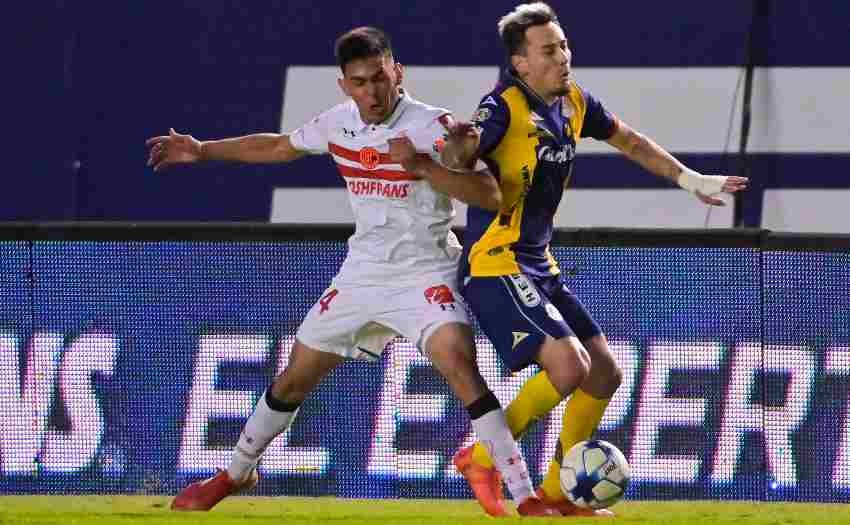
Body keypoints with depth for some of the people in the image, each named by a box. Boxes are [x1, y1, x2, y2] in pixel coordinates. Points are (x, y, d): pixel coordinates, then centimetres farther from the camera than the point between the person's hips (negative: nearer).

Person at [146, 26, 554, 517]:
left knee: (459, 364, -29)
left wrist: (422, 166, -35)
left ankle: (527, 498, -28)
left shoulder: (431, 126, -17)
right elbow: (279, 146, 20)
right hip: (363, 273, 6)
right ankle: (236, 473, 37)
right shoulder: (338, 124, 0)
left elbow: (490, 195, -25)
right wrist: (202, 150, 20)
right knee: (294, 380, 13)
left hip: (425, 272, -6)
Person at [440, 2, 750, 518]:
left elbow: (629, 141, 23)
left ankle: (554, 493, 23)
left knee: (605, 374, 11)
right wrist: (459, 143, -57)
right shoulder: (506, 107, -18)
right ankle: (483, 458, -4)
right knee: (569, 365, -23)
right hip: (497, 267, -9)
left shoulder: (574, 102, 5)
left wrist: (692, 179, 25)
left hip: (540, 267, 9)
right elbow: (455, 161, -34)